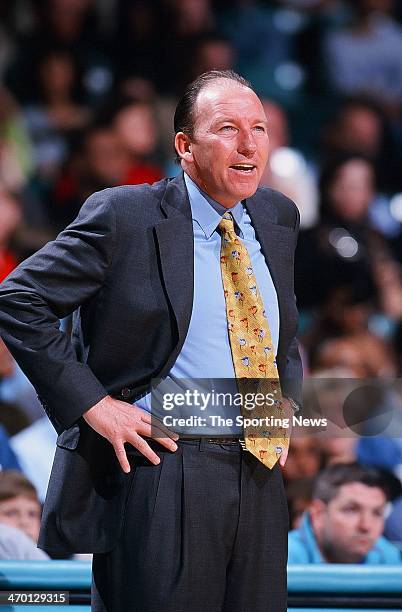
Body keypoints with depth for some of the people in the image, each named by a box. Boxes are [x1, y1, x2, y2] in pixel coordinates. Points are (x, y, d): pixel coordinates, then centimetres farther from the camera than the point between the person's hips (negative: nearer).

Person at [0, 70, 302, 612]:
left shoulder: (277, 217, 10)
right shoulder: (123, 217, -9)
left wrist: (285, 402, 10)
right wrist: (92, 404, -14)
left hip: (260, 478, 6)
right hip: (161, 474, -6)